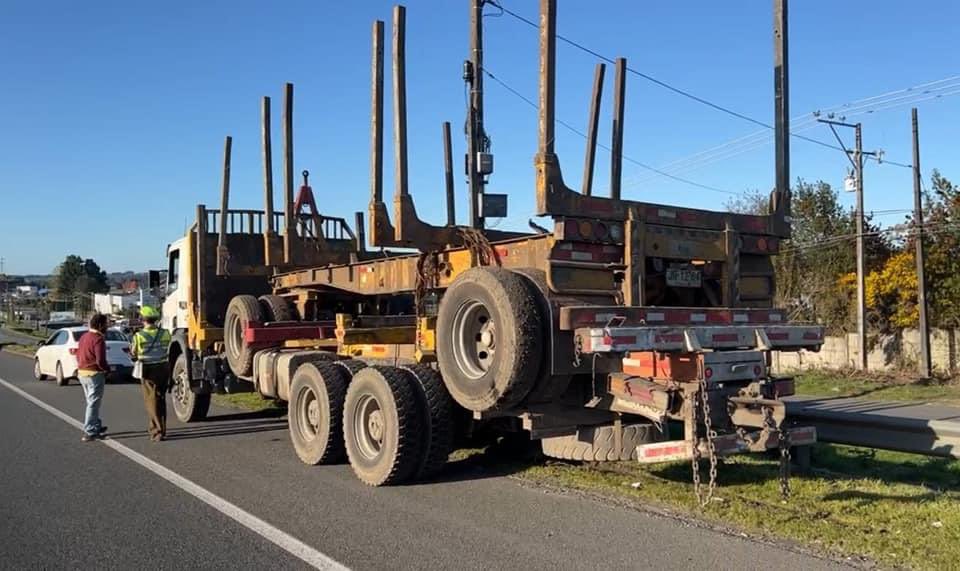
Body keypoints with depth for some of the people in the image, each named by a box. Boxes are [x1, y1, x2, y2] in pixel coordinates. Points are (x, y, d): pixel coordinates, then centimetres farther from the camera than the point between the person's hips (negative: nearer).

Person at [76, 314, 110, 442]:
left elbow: (79, 355, 18)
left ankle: (97, 426, 32)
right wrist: (108, 368, -6)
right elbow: (100, 360, -23)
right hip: (94, 374, -9)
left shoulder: (84, 337, 11)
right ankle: (89, 433, 1)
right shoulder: (98, 339, -18)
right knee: (93, 404, -2)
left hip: (82, 372, 9)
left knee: (92, 402, 20)